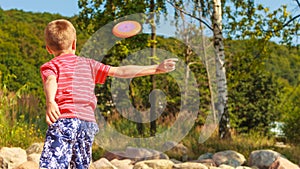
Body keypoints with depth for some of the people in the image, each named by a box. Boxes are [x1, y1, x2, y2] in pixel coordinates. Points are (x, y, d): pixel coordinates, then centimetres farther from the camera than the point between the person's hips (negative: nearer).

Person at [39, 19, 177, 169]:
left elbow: (51, 82, -13)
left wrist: (50, 102, -34)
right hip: (89, 123, 5)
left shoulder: (50, 66, 11)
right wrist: (156, 68, 24)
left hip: (65, 120, -5)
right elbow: (120, 71, 20)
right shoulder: (88, 64, 22)